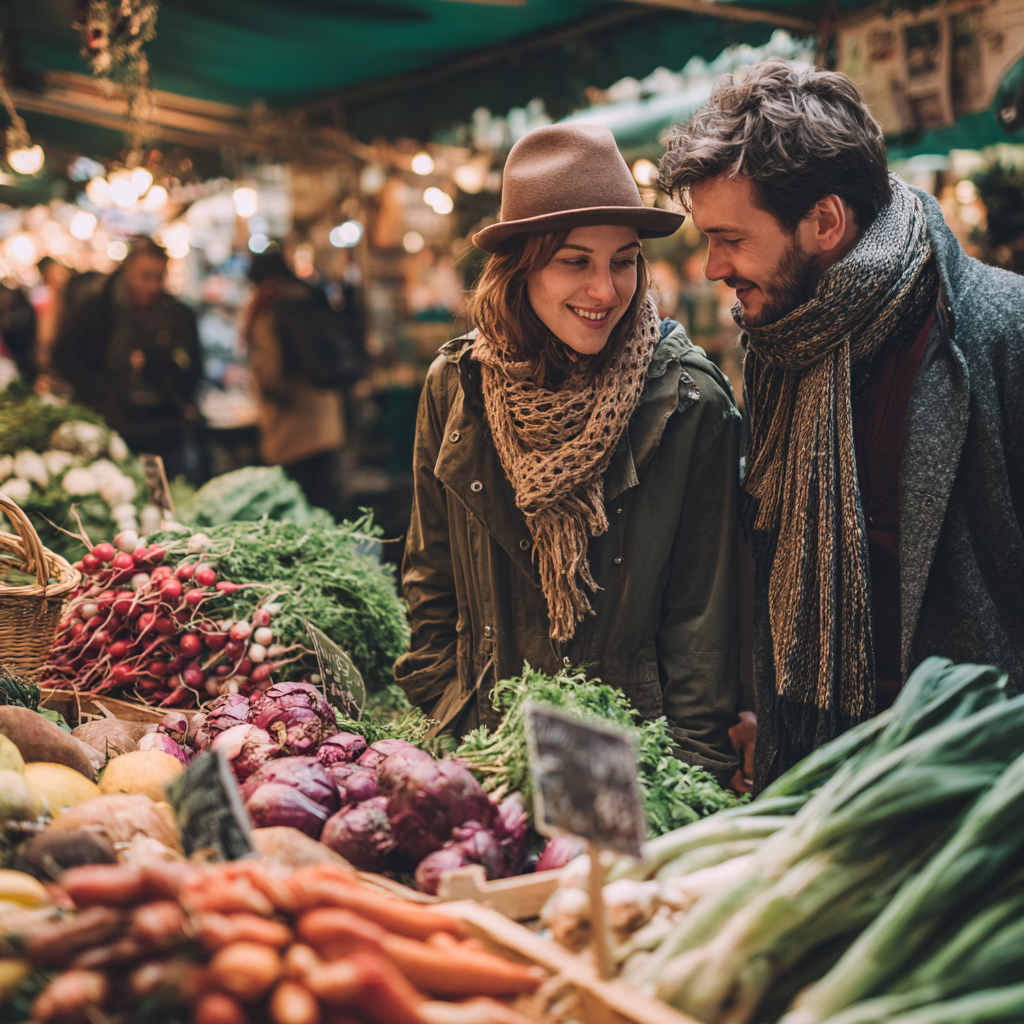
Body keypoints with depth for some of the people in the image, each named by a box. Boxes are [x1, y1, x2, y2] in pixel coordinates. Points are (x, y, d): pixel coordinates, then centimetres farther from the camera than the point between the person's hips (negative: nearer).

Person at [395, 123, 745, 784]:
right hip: (486, 739, 2)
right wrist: (444, 723, 2)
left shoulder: (690, 403, -12)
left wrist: (695, 773, -9)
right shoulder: (455, 387, -4)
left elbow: (702, 613, -7)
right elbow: (431, 580, 6)